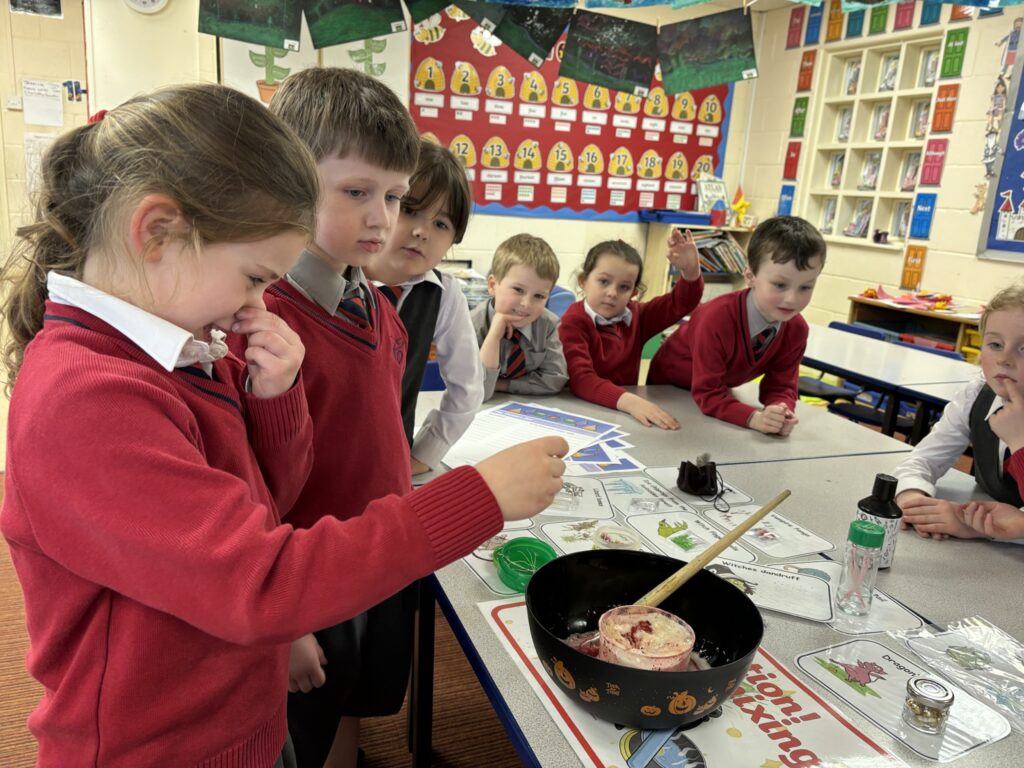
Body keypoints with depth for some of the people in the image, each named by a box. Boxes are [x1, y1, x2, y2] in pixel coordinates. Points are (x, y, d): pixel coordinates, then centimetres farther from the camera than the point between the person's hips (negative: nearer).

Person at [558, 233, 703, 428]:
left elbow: (681, 303, 9)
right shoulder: (574, 322, -12)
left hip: (624, 415, 5)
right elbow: (580, 379, -25)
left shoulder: (635, 316, 7)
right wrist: (629, 401, -38)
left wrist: (690, 269, -12)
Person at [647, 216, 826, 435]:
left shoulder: (797, 329, -22)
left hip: (721, 388, 4)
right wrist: (754, 418, -51)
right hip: (668, 384, -4)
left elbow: (781, 386, -17)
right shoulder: (717, 318, -40)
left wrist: (782, 412, -39)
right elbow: (707, 393, -38)